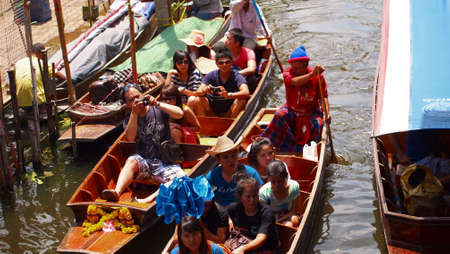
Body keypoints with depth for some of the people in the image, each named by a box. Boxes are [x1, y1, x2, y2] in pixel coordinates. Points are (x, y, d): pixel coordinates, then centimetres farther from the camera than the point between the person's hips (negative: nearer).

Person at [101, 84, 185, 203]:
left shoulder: (158, 111, 4)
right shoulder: (129, 120, 11)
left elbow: (179, 114, -13)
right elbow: (130, 138, -9)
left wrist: (156, 103, -16)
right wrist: (134, 113, -13)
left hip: (165, 163, -2)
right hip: (143, 161, 2)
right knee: (131, 160, -32)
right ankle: (117, 192, -51)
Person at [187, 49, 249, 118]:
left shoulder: (236, 76, -11)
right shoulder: (211, 75, -5)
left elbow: (246, 93, -30)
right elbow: (197, 93, -14)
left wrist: (228, 95, -48)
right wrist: (204, 91, -39)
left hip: (229, 113, -2)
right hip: (212, 112, 2)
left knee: (242, 100, -30)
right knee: (192, 100, -20)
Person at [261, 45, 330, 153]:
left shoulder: (318, 76, -9)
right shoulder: (288, 73, -12)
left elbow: (323, 96, -8)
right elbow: (295, 82, -35)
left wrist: (327, 113, -24)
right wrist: (311, 74, -51)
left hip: (311, 111, 0)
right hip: (292, 110, 0)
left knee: (317, 124, -30)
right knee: (280, 115, -29)